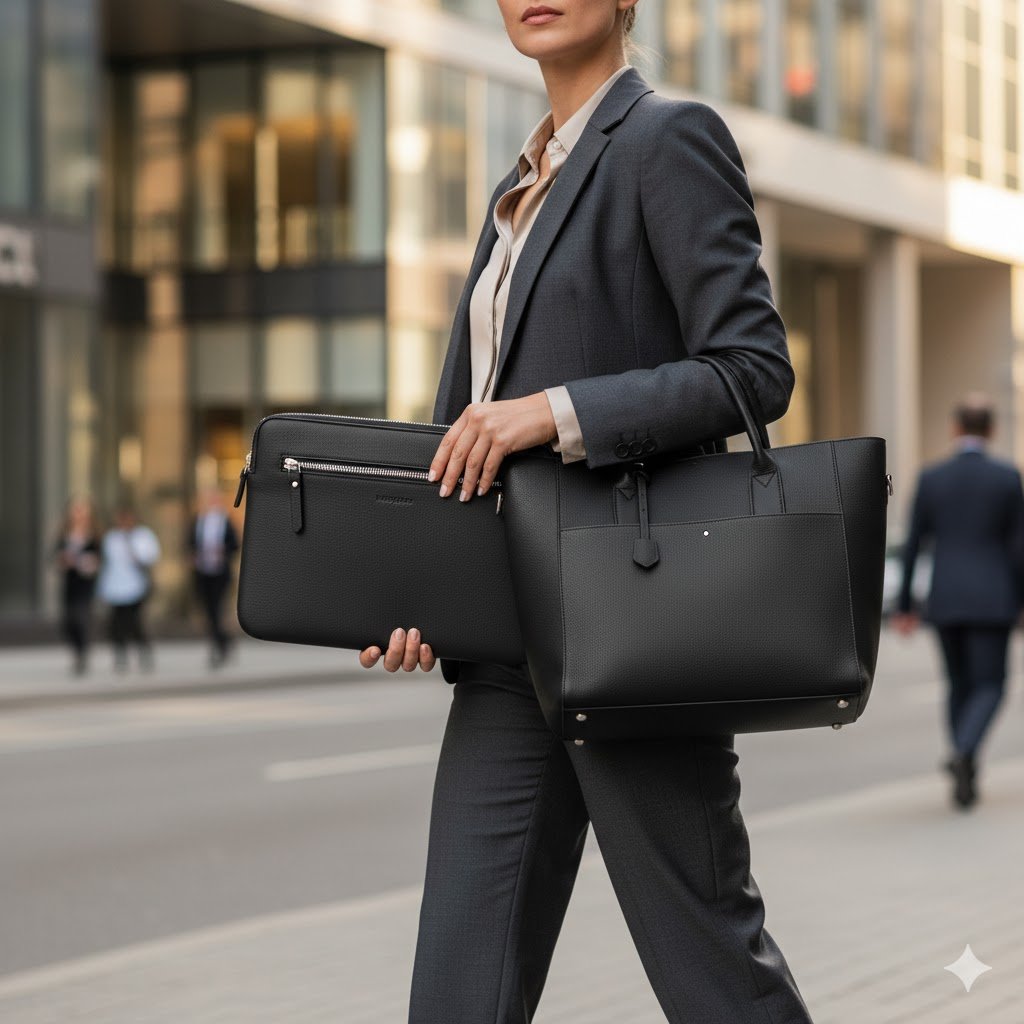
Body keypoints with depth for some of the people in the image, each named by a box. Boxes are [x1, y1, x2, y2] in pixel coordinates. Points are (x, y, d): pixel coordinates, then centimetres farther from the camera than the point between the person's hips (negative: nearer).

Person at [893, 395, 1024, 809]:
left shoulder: (930, 477, -1)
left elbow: (913, 545, 1)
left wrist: (905, 604, 9)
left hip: (945, 600, 2)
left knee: (959, 685, 17)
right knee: (988, 689, 3)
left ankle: (966, 774, 17)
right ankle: (964, 753, -24)